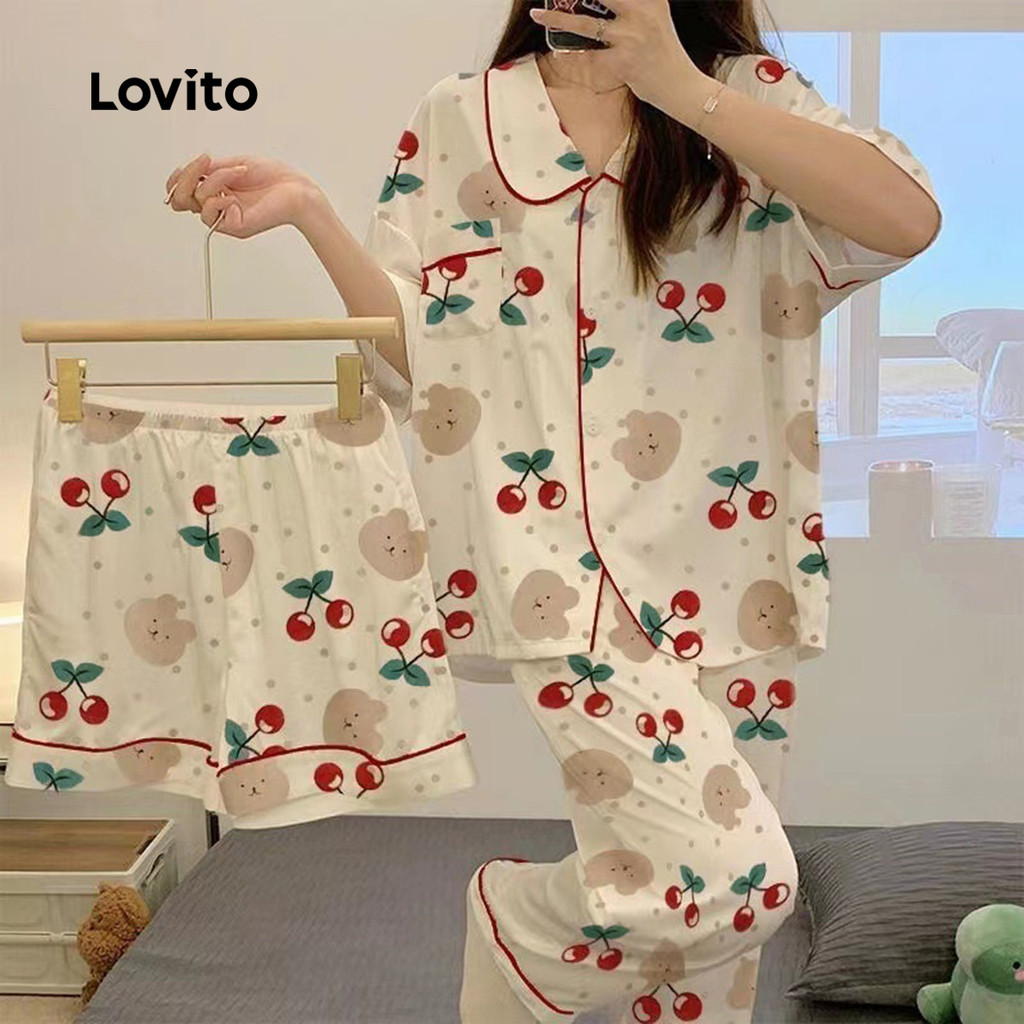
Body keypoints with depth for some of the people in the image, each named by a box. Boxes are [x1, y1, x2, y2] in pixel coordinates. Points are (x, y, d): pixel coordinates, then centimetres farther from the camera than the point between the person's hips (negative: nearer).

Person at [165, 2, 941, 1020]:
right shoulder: (460, 120, 6)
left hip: (731, 561, 3)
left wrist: (681, 86, -15)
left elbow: (909, 218, -12)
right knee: (728, 873, -18)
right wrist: (309, 210, -10)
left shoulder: (748, 95, 7)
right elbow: (418, 351, 4)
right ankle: (518, 932, 12)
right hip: (568, 558, -3)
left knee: (718, 899, 10)